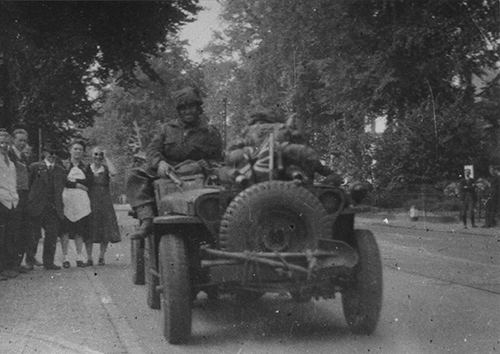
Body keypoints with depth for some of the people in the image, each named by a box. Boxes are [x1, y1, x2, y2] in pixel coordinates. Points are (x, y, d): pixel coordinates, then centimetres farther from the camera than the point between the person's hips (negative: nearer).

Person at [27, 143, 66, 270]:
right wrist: (31, 201, -4)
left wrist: (60, 207, 9)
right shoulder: (34, 167, 4)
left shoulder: (61, 171, 15)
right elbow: (28, 185, 2)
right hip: (37, 207, -3)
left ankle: (48, 262, 5)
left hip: (54, 208, 3)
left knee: (52, 235, -1)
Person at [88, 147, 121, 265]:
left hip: (105, 202, 0)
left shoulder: (106, 168, 6)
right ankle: (89, 257, 5)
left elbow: (113, 172, -18)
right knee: (89, 230, -2)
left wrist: (106, 158, -11)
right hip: (90, 202, 0)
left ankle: (101, 257, 9)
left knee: (106, 230, -1)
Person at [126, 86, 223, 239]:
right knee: (136, 176, -22)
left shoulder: (210, 133, 10)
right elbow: (152, 149, 7)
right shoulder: (168, 128, 16)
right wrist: (159, 163, -16)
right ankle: (146, 219, -36)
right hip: (165, 173, 2)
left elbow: (215, 159, 5)